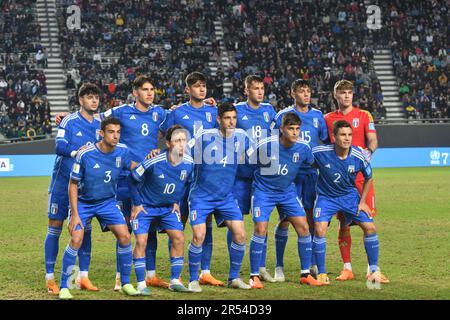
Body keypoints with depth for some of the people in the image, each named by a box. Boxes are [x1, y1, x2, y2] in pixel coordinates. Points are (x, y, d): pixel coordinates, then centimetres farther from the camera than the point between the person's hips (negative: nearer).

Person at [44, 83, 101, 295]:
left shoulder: (99, 125, 8)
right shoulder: (69, 121, -7)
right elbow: (60, 147, -18)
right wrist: (77, 152, -33)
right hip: (63, 181, -5)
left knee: (85, 229, 5)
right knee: (55, 227, -2)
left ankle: (83, 276, 11)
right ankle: (49, 278, 2)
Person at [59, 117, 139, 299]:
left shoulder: (122, 151, -10)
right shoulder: (85, 155, -22)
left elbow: (133, 166, 13)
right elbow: (73, 184, -13)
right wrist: (75, 214, -16)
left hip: (107, 202, 4)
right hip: (83, 202, -3)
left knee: (124, 237, -10)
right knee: (76, 239, -18)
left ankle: (125, 284, 7)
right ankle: (64, 287, -5)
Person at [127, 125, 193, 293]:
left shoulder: (189, 163, -14)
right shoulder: (154, 162, -28)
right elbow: (132, 178, -14)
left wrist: (177, 202, 7)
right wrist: (136, 203, -10)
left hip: (169, 207, 4)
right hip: (145, 206, -4)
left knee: (179, 238, -5)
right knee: (141, 241, -11)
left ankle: (175, 281, 6)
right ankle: (141, 284, -2)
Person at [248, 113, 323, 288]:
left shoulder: (303, 148, -11)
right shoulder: (265, 145, -21)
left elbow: (310, 167, 11)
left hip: (287, 191, 4)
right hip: (263, 190, -4)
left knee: (303, 227, -5)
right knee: (261, 229, -15)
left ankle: (305, 274, 7)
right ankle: (254, 276, -2)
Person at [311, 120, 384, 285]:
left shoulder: (359, 156, -17)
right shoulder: (320, 152, -24)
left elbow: (368, 177, 3)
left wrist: (362, 201, 1)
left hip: (350, 195, 2)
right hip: (326, 197, -2)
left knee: (370, 227, -7)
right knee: (320, 229, -22)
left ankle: (374, 271, 9)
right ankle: (321, 273, -6)